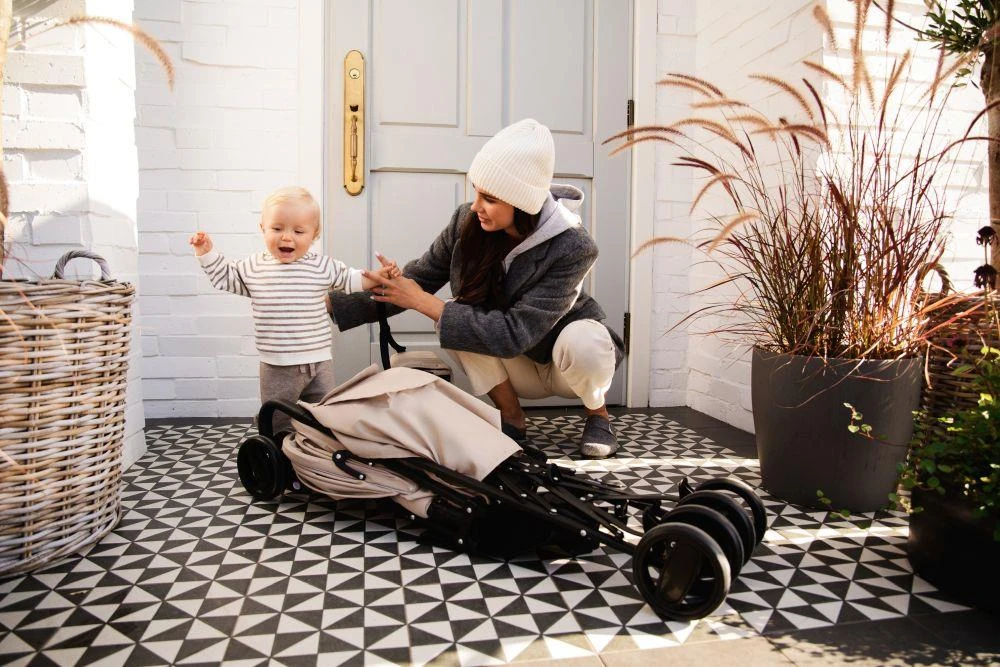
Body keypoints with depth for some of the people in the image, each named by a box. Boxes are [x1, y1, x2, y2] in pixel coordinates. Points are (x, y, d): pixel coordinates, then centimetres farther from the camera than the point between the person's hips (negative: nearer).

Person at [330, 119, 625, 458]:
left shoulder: (573, 248, -32)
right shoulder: (467, 222, -19)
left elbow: (514, 333, -37)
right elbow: (416, 281, -11)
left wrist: (424, 302, -35)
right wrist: (332, 303, -20)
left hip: (567, 358, -3)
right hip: (516, 365, 3)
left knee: (580, 341, -37)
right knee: (453, 314, -24)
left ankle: (598, 415, -2)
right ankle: (512, 418, -5)